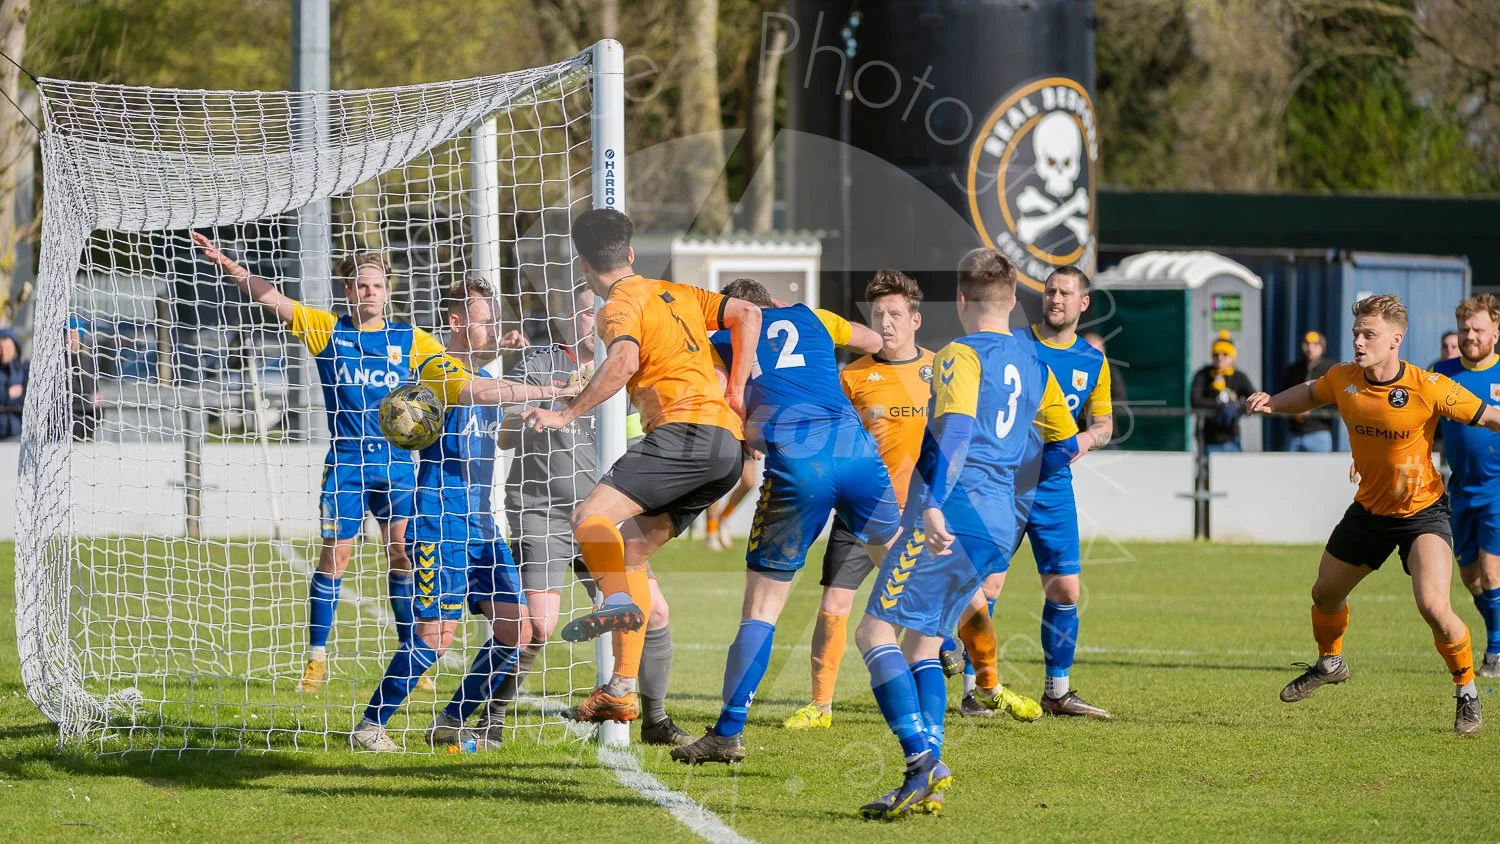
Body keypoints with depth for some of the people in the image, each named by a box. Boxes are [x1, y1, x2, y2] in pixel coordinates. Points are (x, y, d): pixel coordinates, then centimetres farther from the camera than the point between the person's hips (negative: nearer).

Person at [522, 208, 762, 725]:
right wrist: (735, 392, 11)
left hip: (687, 428, -8)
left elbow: (624, 361, -21)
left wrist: (567, 415, -18)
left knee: (592, 516, -16)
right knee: (630, 550, 11)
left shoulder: (621, 305, -1)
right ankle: (621, 691, 7)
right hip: (730, 441, 8)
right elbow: (746, 315, 16)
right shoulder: (675, 294, 24)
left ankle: (618, 601, -42)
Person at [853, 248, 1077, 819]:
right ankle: (928, 781, 0)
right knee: (923, 640, 13)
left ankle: (922, 759, -26)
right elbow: (1066, 440, 32)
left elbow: (956, 428, -21)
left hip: (952, 514, -8)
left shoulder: (962, 354, -5)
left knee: (877, 631, -9)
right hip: (1001, 523, 8)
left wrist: (935, 504, -31)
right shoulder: (1034, 365, 18)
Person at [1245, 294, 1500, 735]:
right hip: (1370, 508, 5)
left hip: (1422, 511, -5)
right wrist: (1271, 402, -7)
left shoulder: (1429, 388, -25)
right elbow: (1309, 395, 11)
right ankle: (1329, 662, 51)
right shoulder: (1343, 379, -11)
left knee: (1433, 606, -22)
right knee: (1325, 594, 19)